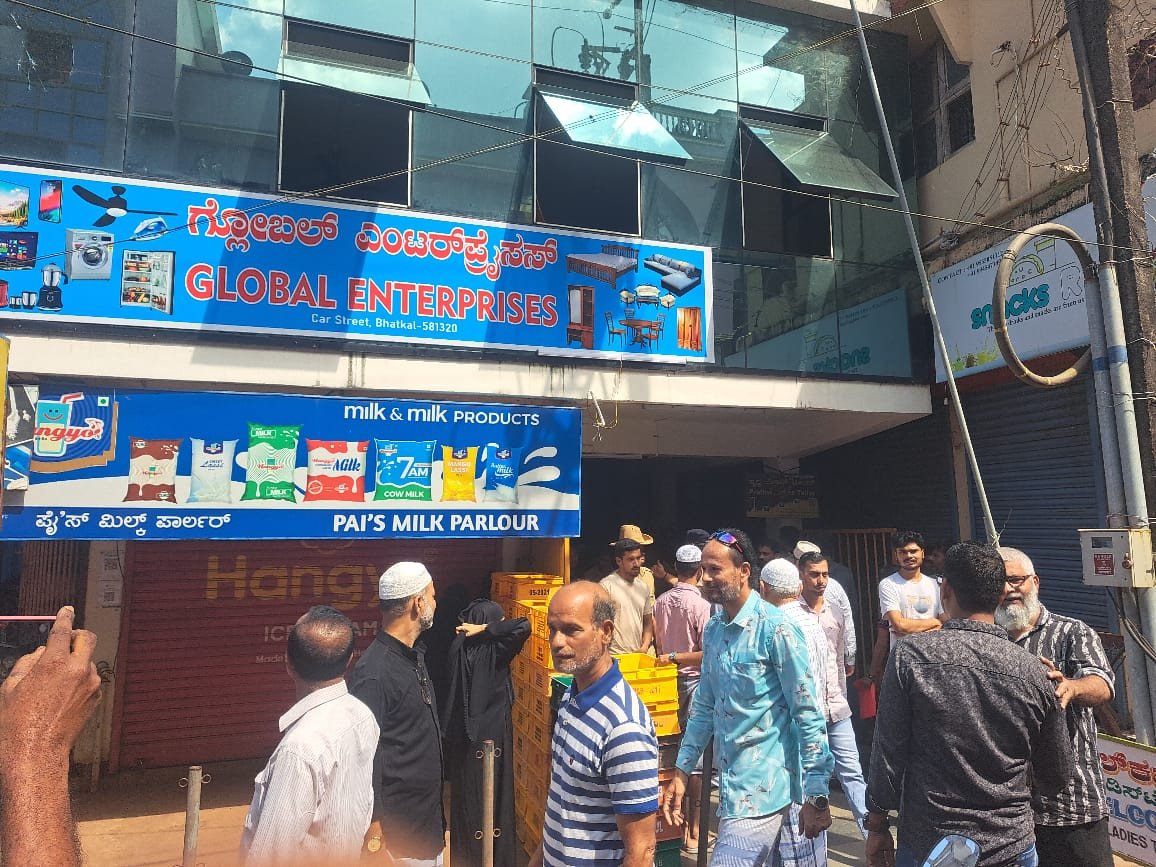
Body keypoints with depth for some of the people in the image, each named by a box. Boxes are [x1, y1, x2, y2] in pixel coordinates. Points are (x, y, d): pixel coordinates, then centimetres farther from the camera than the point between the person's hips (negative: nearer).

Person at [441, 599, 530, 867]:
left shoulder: (457, 646, -6)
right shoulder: (495, 649, -21)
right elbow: (523, 626, -34)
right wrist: (485, 629, -26)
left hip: (462, 733, 6)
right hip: (492, 732, -6)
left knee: (465, 792, 20)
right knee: (494, 794, 9)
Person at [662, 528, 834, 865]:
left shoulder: (775, 629, -16)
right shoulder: (713, 629, 6)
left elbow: (808, 713, -14)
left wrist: (816, 796, -12)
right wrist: (682, 771, 11)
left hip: (762, 788, -7)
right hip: (729, 783, 7)